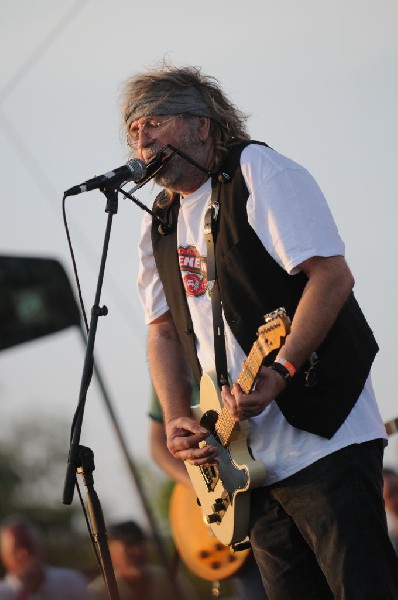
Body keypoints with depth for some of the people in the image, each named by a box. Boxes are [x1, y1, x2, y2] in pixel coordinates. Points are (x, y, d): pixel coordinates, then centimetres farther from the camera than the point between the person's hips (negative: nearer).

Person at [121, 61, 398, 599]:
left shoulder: (258, 172, -6)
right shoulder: (161, 223, 17)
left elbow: (332, 276, -15)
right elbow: (164, 331, 21)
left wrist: (278, 374, -25)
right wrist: (176, 421, 3)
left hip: (323, 435, -8)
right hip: (249, 457, 8)